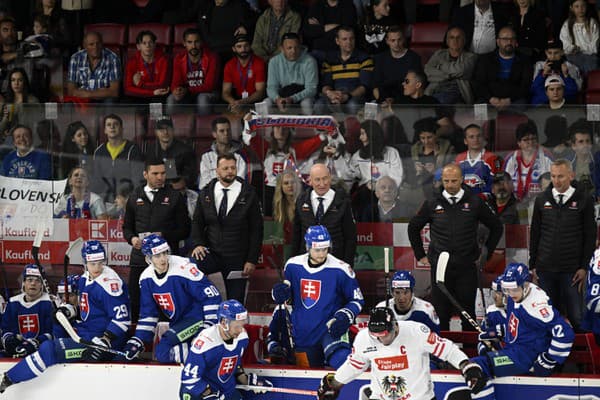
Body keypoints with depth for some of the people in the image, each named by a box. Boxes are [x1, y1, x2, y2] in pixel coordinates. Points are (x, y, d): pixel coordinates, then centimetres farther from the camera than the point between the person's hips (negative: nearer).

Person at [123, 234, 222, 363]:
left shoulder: (184, 268, -21)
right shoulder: (146, 278, 0)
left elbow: (211, 296, -20)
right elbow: (148, 314, 8)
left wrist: (209, 327, -23)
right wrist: (137, 341, 0)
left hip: (197, 319, -8)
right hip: (177, 323, 8)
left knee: (163, 352, -22)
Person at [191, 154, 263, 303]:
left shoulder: (248, 194, -2)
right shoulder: (206, 193, 6)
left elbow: (256, 229, -2)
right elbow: (197, 222, 10)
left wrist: (252, 260, -8)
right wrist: (197, 244, -10)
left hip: (236, 260, -1)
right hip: (211, 254, 1)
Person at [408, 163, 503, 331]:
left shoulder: (474, 203, 0)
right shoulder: (433, 204, 3)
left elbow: (496, 227, 11)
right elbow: (413, 227, 17)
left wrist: (486, 253, 8)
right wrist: (420, 255, 14)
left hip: (467, 267, -1)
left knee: (468, 313, 2)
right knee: (440, 313, 2)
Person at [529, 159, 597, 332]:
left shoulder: (584, 199, -1)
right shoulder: (542, 200, 8)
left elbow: (590, 235, 1)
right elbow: (534, 233, 13)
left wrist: (584, 267, -4)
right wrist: (532, 264, 10)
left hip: (572, 271, -3)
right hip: (545, 269, 3)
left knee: (576, 316, -3)